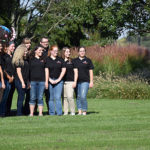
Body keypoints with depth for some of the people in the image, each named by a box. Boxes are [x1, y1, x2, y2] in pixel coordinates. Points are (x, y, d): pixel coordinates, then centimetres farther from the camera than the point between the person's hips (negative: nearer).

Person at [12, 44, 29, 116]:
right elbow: (18, 71, -14)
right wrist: (22, 82, -17)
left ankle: (20, 112, 13)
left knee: (21, 98, 10)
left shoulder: (25, 60, 15)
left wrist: (27, 82, 16)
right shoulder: (18, 60, -10)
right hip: (19, 81, -8)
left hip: (24, 81, 8)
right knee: (21, 97, -6)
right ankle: (19, 113, -3)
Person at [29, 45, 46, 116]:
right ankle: (31, 113, 1)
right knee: (32, 98, -1)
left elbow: (46, 71, 15)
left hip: (41, 81, 1)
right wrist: (28, 82, -1)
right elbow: (28, 70, 6)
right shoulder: (31, 60, 8)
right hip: (33, 81, -1)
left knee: (40, 98, 0)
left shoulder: (43, 60, 13)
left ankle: (40, 113, 1)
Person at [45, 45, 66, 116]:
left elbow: (63, 70, 7)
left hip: (58, 80, 1)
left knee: (58, 97, -8)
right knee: (51, 98, 1)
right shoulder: (47, 60, 4)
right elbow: (46, 71, -2)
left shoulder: (60, 60, 10)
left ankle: (59, 112, -8)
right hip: (50, 80, -1)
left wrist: (59, 79, -2)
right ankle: (51, 113, 6)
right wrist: (49, 80, -10)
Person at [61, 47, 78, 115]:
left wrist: (75, 82, -4)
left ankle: (73, 112, -3)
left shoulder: (72, 61, 5)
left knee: (70, 96, -12)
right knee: (64, 97, 2)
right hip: (62, 81, 2)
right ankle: (65, 112, 8)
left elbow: (76, 72, 5)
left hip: (70, 82, -2)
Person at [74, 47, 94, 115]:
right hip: (77, 81, 3)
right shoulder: (75, 60, 11)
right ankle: (79, 111, 10)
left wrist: (91, 82, -1)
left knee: (83, 97, -14)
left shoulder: (88, 60, 6)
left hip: (85, 81, -3)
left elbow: (91, 72, 5)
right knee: (78, 97, 4)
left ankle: (84, 111, -4)